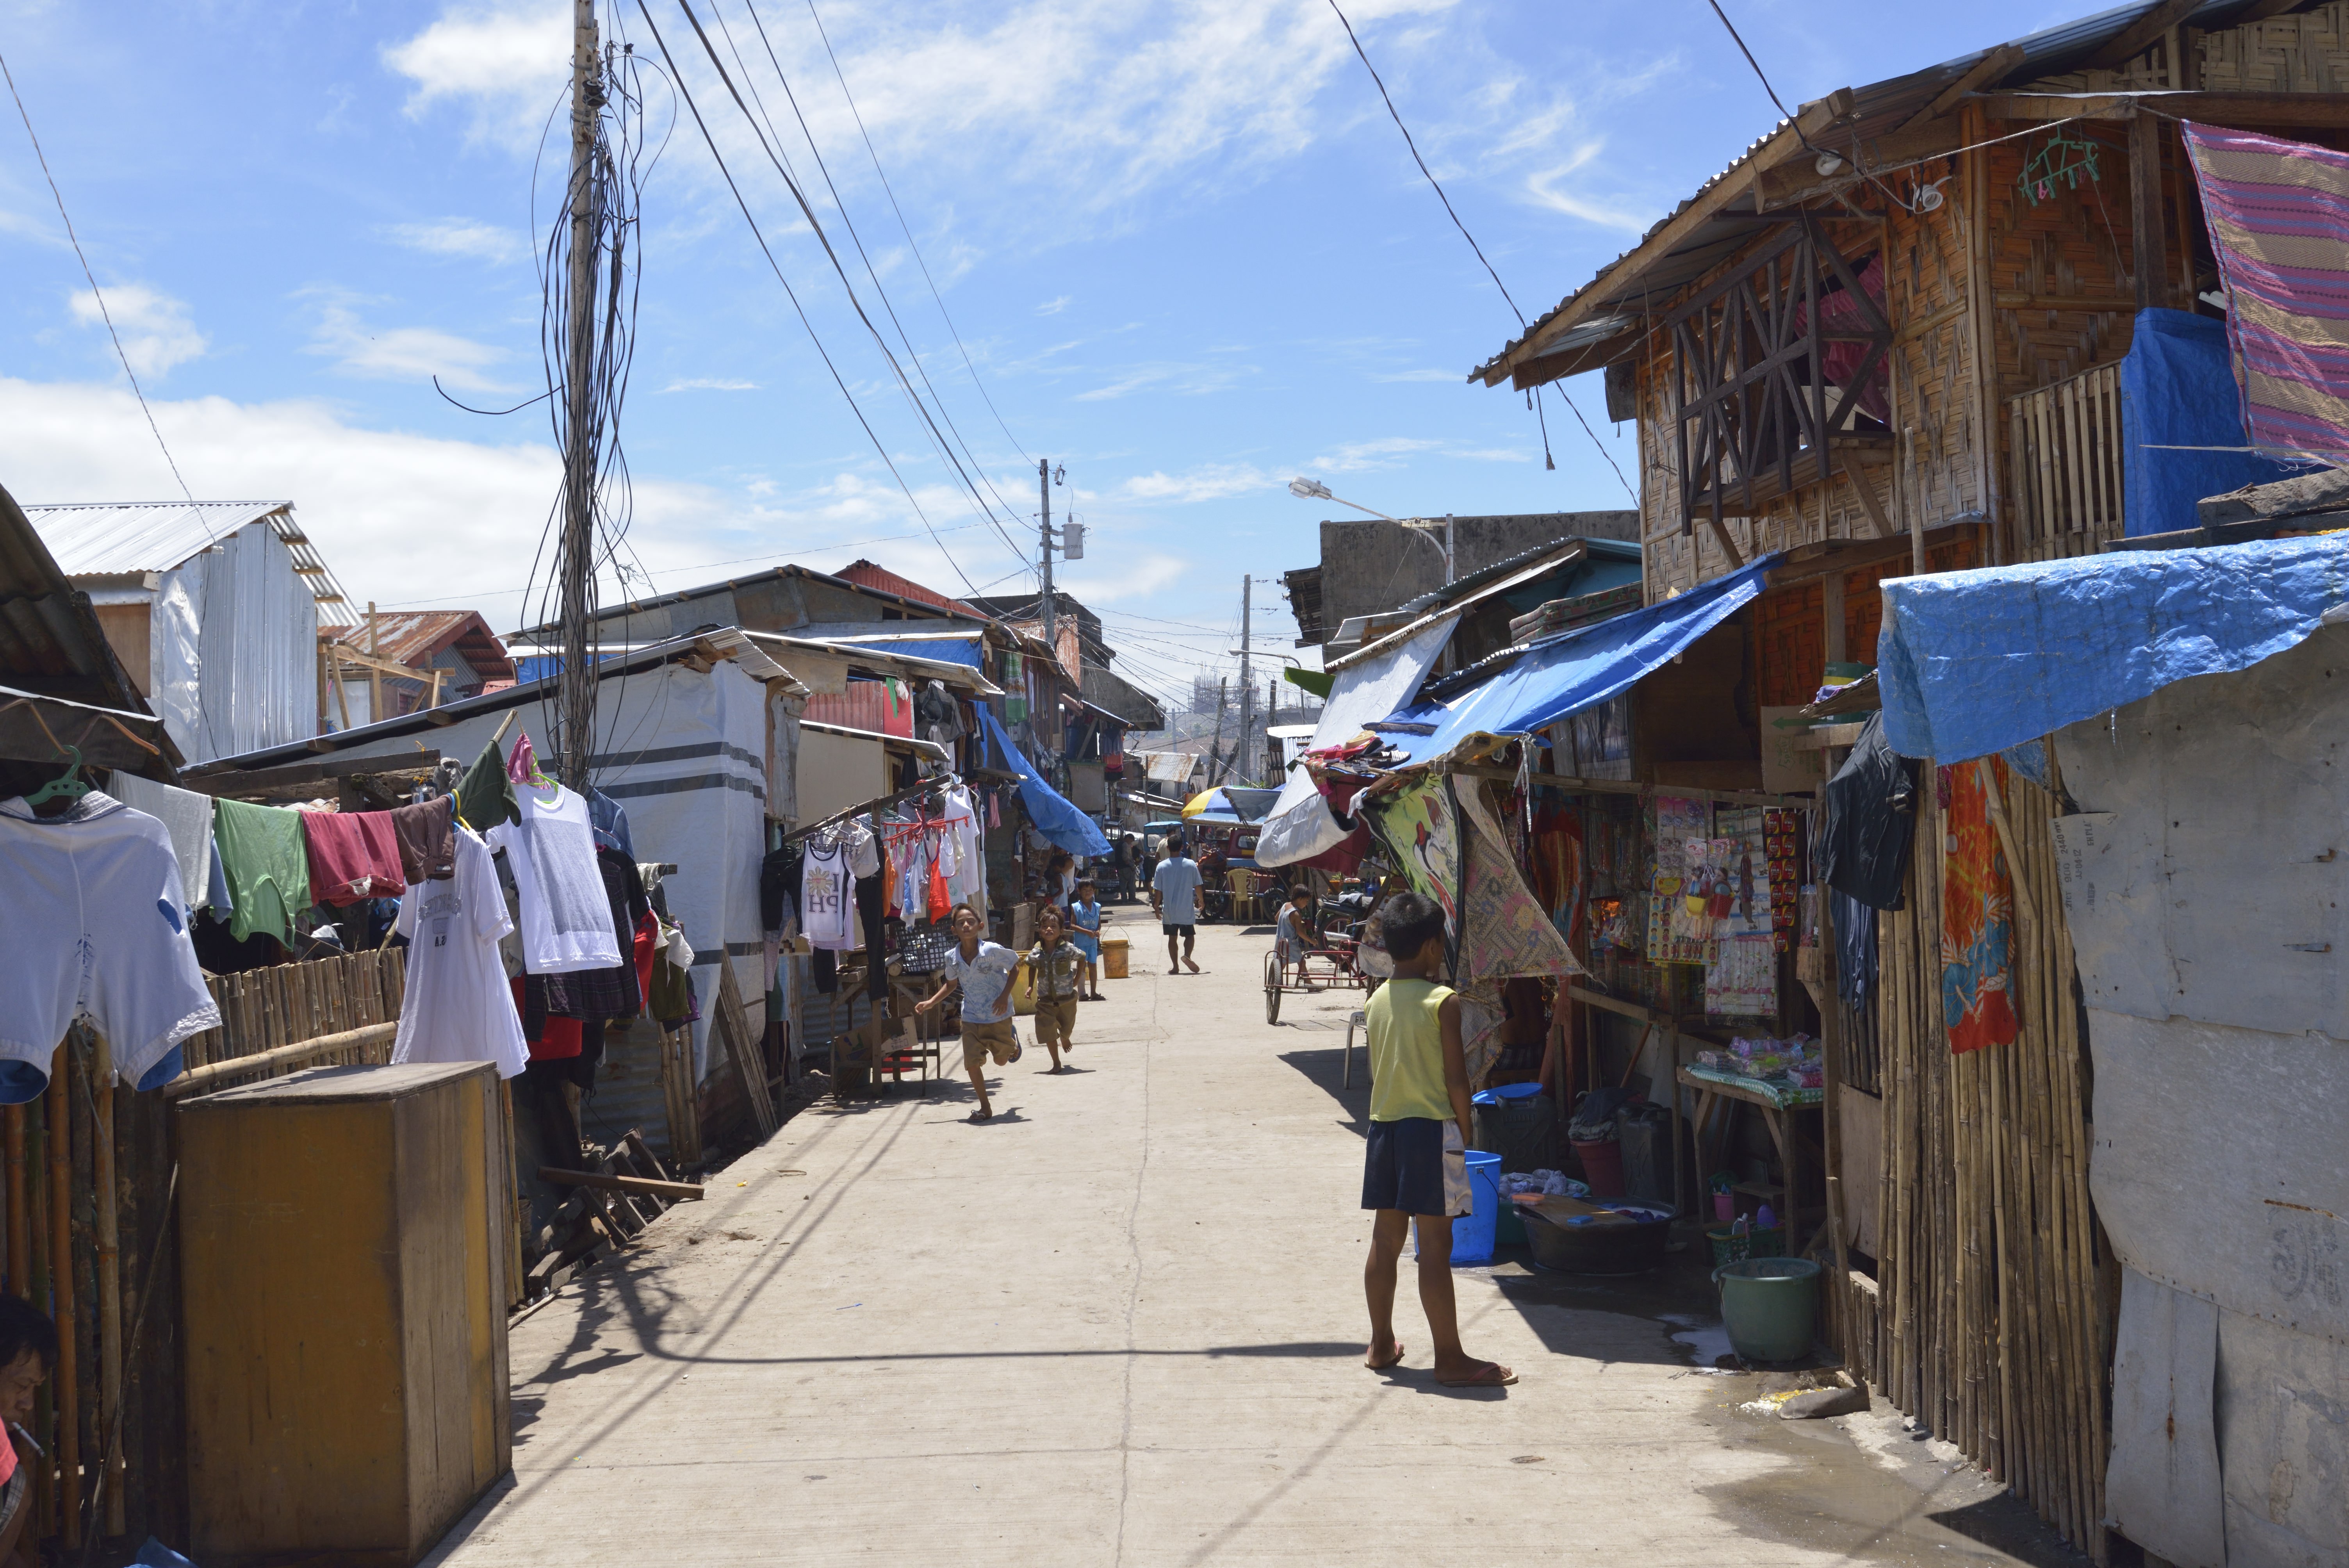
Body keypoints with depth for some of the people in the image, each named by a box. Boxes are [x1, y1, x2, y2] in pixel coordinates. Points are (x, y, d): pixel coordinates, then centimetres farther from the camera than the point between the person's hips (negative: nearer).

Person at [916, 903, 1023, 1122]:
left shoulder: (992, 951, -21)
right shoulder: (952, 958, -8)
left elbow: (1015, 966, -6)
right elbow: (951, 984, 12)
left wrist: (1005, 995, -13)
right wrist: (931, 1002, 1)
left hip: (999, 1015, -2)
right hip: (972, 1018, 2)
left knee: (1001, 1061, 15)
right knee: (972, 1063, -7)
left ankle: (1012, 1042, 52)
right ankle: (985, 1107, 11)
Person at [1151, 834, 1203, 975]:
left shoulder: (1162, 866, -5)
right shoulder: (1191, 865, -5)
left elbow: (1158, 890, -3)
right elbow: (1197, 886, 1)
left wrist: (1156, 907, 9)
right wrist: (1201, 900, 18)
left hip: (1169, 910, 1)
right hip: (1187, 910, -1)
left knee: (1172, 937, 10)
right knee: (1190, 935, 10)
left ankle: (1175, 966, 9)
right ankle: (1187, 955, -16)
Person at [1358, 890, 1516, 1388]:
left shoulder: (1378, 1000, 6)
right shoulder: (1443, 1001, -12)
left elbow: (1375, 1070, 11)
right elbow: (1455, 1078, -11)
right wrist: (1466, 1134, -1)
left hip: (1384, 1124, 7)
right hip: (1431, 1126, -6)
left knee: (1385, 1239, 13)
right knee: (1435, 1245, -3)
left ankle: (1382, 1344, 23)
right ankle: (1449, 1358, 3)